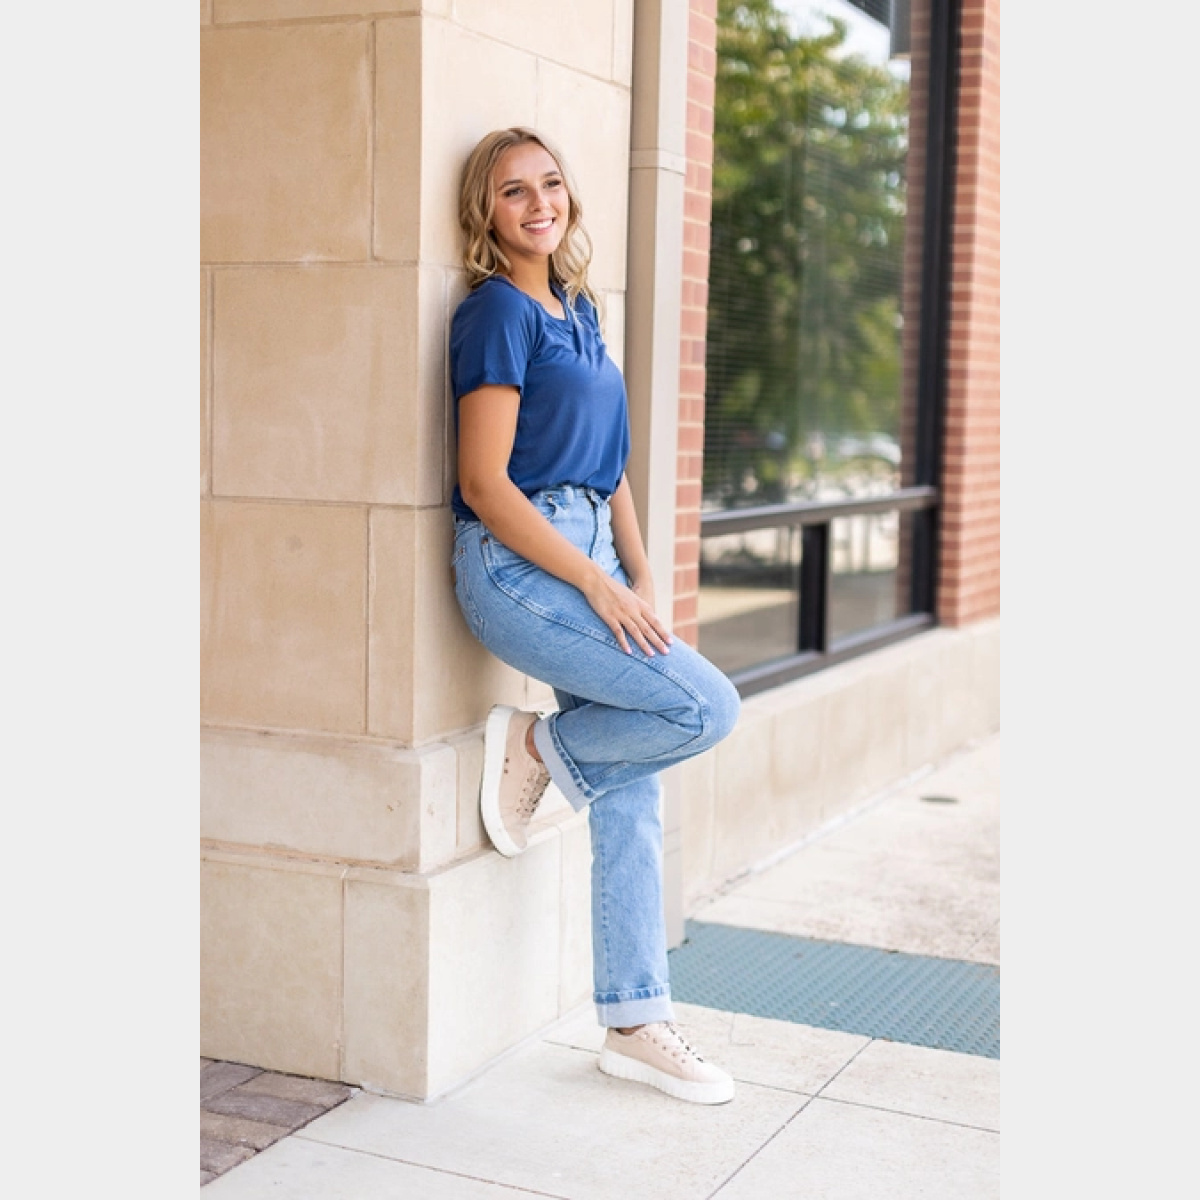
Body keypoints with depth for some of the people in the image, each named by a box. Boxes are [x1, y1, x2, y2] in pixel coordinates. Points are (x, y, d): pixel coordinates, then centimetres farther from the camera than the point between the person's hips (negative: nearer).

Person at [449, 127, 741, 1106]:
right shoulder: (498, 312, -9)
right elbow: (485, 483, -15)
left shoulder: (580, 308, 16)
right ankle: (540, 748, 6)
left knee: (631, 798, 7)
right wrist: (599, 585, -16)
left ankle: (635, 1024, 16)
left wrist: (641, 579, 10)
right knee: (708, 707, -18)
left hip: (587, 554, 8)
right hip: (517, 562, -8)